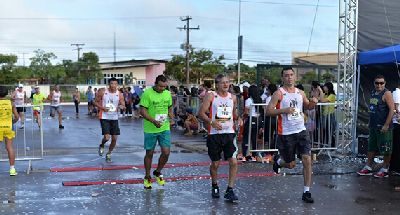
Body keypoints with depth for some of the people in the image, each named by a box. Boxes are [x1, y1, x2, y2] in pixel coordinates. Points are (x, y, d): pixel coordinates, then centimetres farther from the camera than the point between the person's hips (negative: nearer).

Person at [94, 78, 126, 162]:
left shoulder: (119, 94, -2)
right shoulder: (102, 92, -8)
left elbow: (123, 106, 1)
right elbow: (95, 102, 0)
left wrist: (121, 107, -23)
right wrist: (102, 107, -17)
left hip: (114, 118, 3)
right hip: (104, 117, -3)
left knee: (114, 138, 4)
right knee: (106, 137, -15)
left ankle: (109, 154, 28)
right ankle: (101, 145, 21)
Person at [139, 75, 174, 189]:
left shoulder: (168, 94, 6)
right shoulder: (147, 93, -12)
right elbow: (142, 110, -14)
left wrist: (171, 119, -2)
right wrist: (153, 121, -25)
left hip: (165, 128, 4)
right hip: (150, 129, -4)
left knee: (166, 152, -3)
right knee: (149, 153, 8)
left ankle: (157, 172, 24)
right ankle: (147, 177, 26)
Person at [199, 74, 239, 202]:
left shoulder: (232, 97, 9)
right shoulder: (211, 96, -3)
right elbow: (201, 113, -8)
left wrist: (238, 117, 1)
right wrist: (211, 122, -23)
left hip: (229, 133, 3)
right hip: (214, 134, -3)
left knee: (233, 162, -8)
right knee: (215, 163, 9)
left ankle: (230, 190, 1)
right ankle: (214, 186, 33)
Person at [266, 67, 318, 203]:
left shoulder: (300, 93, 9)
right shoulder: (279, 93, -7)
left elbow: (307, 106, 24)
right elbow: (268, 111, -10)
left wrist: (313, 103, 1)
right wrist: (284, 110, -23)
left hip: (301, 131, 4)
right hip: (286, 133, -4)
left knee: (307, 160, -7)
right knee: (291, 164, 7)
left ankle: (306, 192, 2)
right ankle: (278, 160, 43)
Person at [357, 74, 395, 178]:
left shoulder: (386, 93, -12)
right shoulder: (373, 93, 12)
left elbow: (392, 109, -17)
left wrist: (386, 125, -20)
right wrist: (370, 123, 18)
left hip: (383, 127, -8)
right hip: (373, 126, 8)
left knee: (385, 149, 1)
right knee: (371, 147, 14)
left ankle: (384, 170, 9)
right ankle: (368, 168, 21)